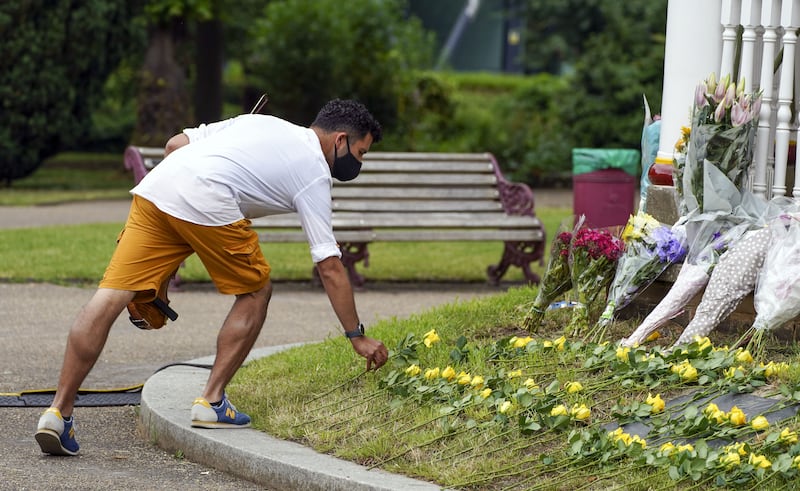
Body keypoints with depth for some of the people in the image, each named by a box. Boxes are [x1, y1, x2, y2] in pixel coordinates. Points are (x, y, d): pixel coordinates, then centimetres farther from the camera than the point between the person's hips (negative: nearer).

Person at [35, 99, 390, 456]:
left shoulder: (260, 121, 32)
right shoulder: (314, 172, 14)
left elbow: (175, 144, 27)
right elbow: (330, 269, 11)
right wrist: (358, 336, 18)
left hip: (154, 186, 6)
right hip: (207, 203, -6)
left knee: (110, 297, -3)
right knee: (255, 292, 17)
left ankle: (59, 412, -9)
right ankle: (211, 402, 13)